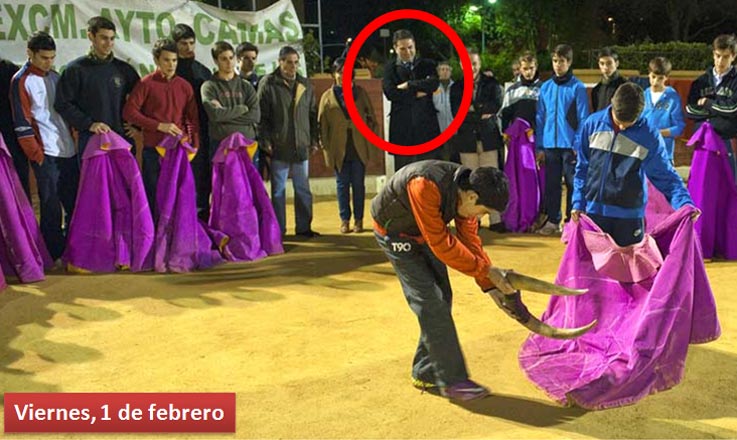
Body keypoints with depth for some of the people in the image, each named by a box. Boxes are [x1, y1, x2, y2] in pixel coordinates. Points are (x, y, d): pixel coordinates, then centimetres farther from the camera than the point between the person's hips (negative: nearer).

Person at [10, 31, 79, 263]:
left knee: (74, 201, 10)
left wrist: (74, 136, 15)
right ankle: (56, 255, 9)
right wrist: (36, 154, -12)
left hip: (68, 150, 6)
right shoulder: (21, 81, -5)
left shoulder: (55, 77, 15)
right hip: (46, 154, -6)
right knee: (51, 206, -1)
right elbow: (22, 123, -9)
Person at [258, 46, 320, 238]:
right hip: (279, 147, -4)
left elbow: (313, 115, 14)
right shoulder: (268, 84, -3)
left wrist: (314, 140, 10)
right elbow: (261, 116, -5)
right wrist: (266, 141, -11)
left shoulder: (305, 84, 10)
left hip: (301, 146, 4)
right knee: (278, 190, 4)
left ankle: (304, 227, 19)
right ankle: (278, 229, 12)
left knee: (303, 189, 9)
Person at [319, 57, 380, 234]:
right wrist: (325, 147, -1)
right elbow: (322, 125, 5)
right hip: (338, 149, 0)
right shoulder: (327, 97, 4)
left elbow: (371, 118, 7)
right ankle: (344, 220, 13)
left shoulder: (360, 92, 7)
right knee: (342, 185, 5)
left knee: (358, 184, 4)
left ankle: (358, 219, 13)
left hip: (359, 147, 0)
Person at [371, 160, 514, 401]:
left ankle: (425, 373, 18)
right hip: (394, 231, -8)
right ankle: (452, 381, -2)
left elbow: (470, 241, -5)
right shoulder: (426, 186, -38)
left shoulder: (466, 188, -13)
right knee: (431, 303, -11)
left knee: (442, 299, 5)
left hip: (424, 234, 8)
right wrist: (485, 268, -26)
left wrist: (492, 282, -9)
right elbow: (441, 242, -32)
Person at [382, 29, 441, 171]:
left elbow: (434, 83, -7)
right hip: (402, 127, -1)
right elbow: (390, 92, -7)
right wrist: (417, 94, -8)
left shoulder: (427, 65, 13)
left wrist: (408, 85, -7)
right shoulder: (390, 68, 10)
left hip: (426, 126, 1)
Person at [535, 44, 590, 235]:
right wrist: (539, 146, 7)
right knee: (551, 184, 10)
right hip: (549, 145, 4)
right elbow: (540, 118, 9)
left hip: (570, 145, -4)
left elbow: (583, 118, -4)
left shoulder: (577, 87, -4)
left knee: (573, 184, 3)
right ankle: (552, 220, 20)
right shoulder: (545, 87, 7)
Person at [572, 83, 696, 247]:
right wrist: (578, 202, 1)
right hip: (594, 210, 1)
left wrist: (686, 204, -18)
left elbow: (665, 176, -3)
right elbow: (582, 168, 5)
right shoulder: (593, 124, -3)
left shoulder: (649, 136, -8)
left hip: (630, 215, -1)